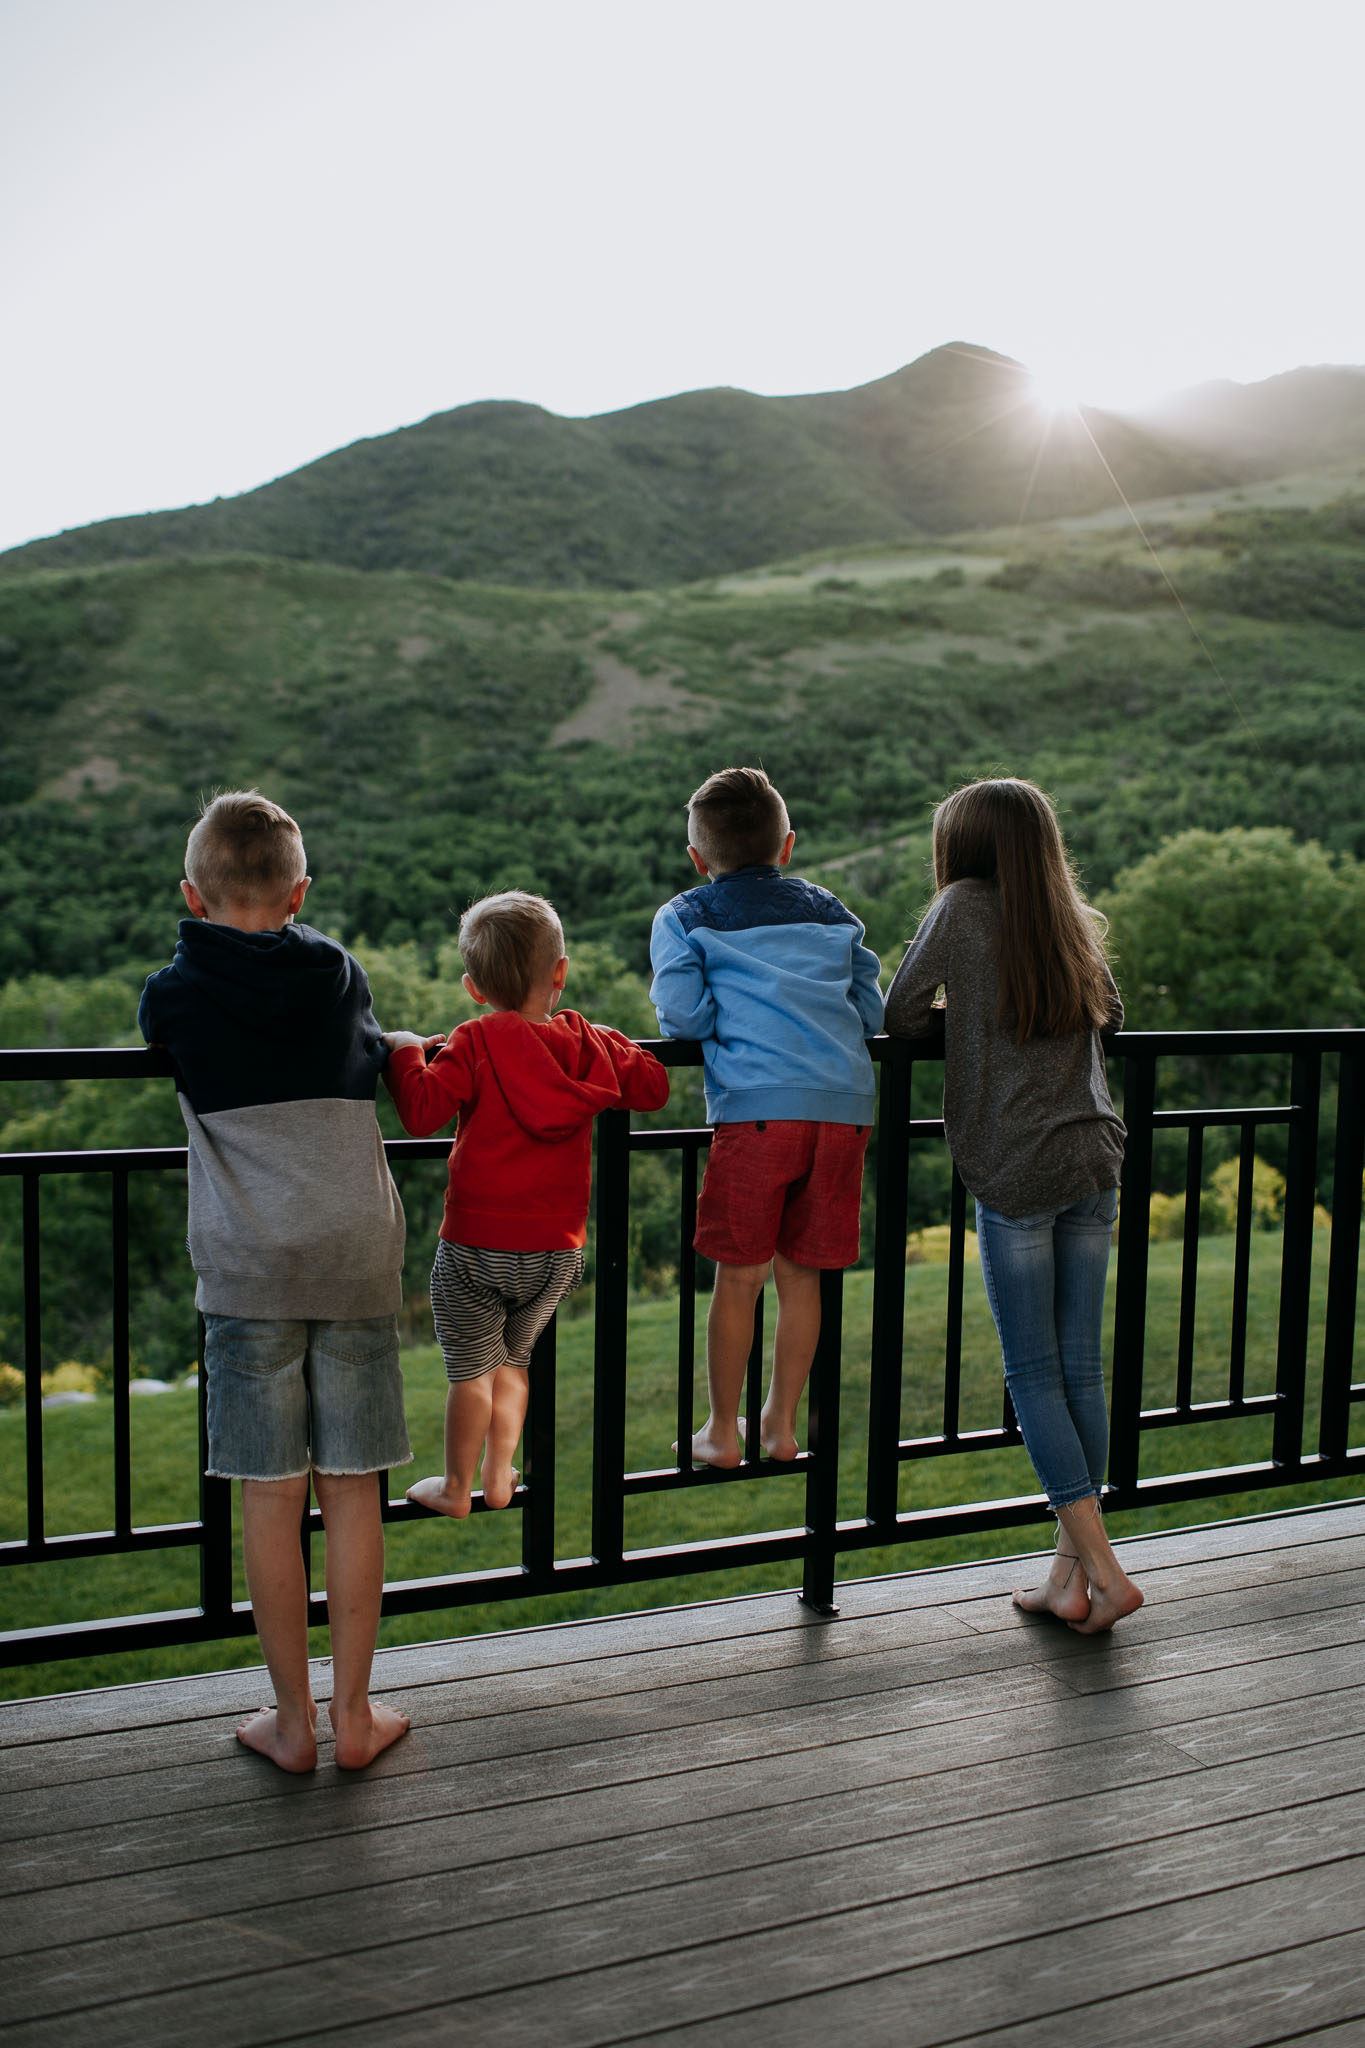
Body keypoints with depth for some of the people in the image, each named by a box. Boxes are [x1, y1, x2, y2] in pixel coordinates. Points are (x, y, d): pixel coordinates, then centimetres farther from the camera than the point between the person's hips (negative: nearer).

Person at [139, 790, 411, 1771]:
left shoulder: (173, 995, 1)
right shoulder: (344, 974, 7)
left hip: (249, 1266, -2)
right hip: (359, 1252, 2)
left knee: (271, 1496, 6)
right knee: (351, 1490, 8)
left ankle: (292, 1718, 16)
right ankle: (353, 1712, 16)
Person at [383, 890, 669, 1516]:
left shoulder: (473, 1045, -14)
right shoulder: (591, 1043, -2)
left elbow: (421, 1112, -21)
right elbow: (653, 1088, 8)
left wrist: (405, 1049, -6)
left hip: (475, 1248, -4)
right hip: (557, 1249, 4)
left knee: (471, 1371, 10)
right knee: (513, 1359, 23)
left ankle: (456, 1488, 24)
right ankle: (499, 1476, 30)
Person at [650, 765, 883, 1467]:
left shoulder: (683, 917, 10)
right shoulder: (833, 912, 21)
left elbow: (682, 1016, -2)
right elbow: (870, 1012, 17)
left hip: (756, 1106, -4)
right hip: (844, 1103, 4)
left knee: (738, 1277, 7)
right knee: (801, 1275, 13)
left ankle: (722, 1431, 18)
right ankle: (781, 1424, 24)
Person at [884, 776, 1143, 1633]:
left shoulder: (967, 905, -4)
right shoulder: (1073, 923, 12)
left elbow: (901, 1012, -3)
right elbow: (1110, 1017, 22)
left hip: (1016, 1176, -6)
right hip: (1095, 1166, 6)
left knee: (1035, 1377, 3)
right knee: (1082, 1371, 10)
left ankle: (1105, 1572, 1)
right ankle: (1071, 1573, 18)